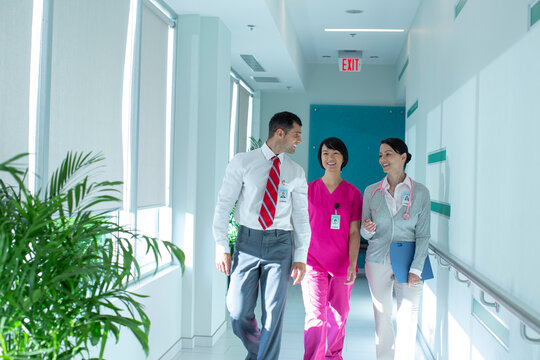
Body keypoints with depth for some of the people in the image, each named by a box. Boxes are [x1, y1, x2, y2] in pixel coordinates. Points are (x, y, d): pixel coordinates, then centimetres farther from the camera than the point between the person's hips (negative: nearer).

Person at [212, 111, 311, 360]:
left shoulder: (296, 173, 7)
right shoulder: (242, 162, 1)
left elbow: (301, 216, 9)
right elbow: (224, 203, -1)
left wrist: (301, 256, 3)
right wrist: (221, 246, -8)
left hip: (280, 245, 1)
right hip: (247, 240, -1)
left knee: (274, 313, 2)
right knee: (239, 312, 3)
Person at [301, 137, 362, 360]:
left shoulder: (353, 193, 3)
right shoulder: (309, 189, 2)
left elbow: (354, 231, 1)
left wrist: (352, 264, -5)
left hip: (342, 265, 1)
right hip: (314, 262, -1)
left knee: (338, 316, 11)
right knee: (316, 317, -10)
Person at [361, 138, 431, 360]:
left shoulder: (420, 192, -1)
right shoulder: (371, 191, 5)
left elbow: (423, 234, -2)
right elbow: (365, 233, 10)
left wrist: (416, 269, -10)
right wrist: (367, 230, -14)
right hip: (378, 261, 2)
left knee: (407, 320, -4)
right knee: (382, 317, 7)